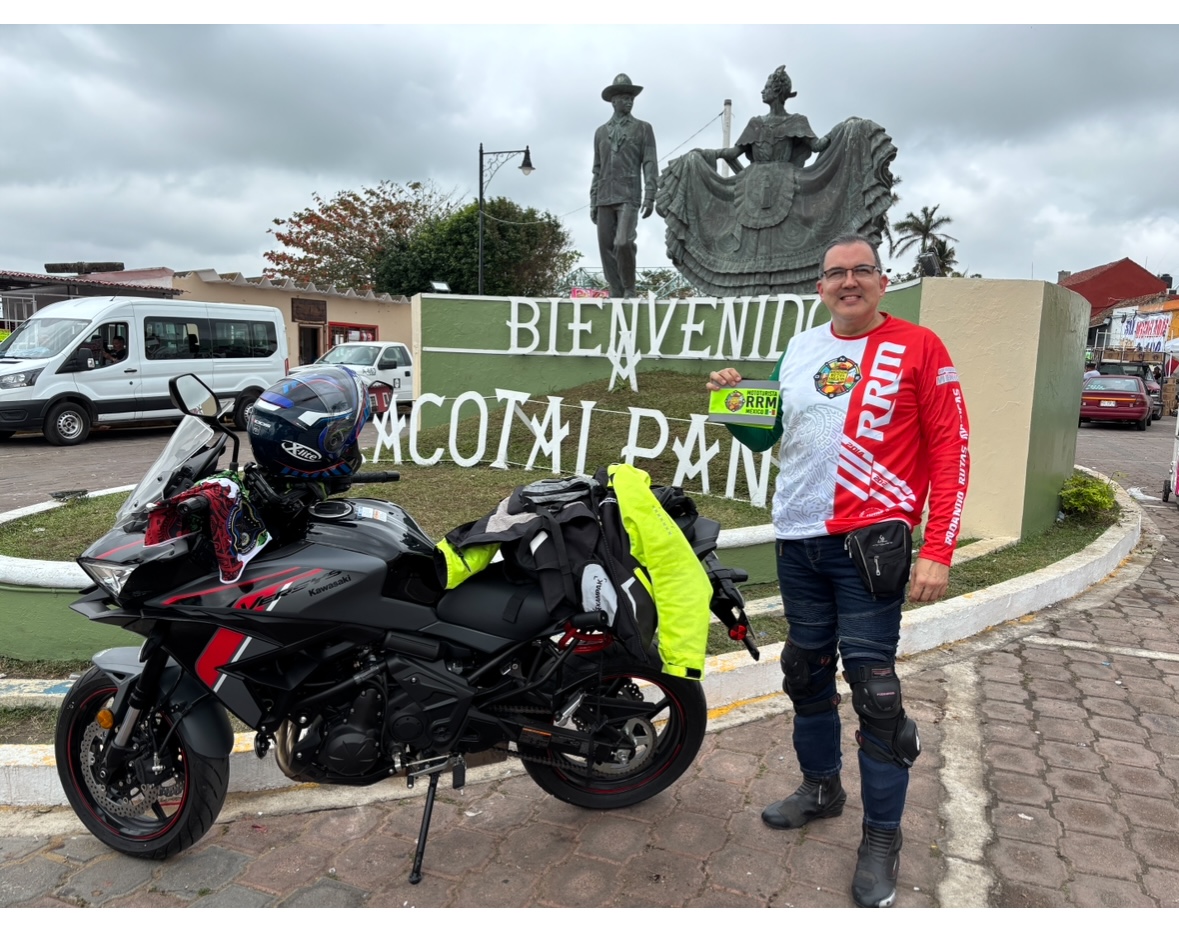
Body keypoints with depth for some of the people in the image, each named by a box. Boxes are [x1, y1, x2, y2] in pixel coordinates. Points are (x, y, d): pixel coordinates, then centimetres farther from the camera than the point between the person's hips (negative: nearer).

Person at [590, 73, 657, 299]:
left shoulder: (643, 128, 8)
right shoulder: (601, 132, 18)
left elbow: (650, 164, 1)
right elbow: (597, 170, 18)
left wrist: (650, 197, -10)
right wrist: (593, 203, 12)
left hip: (628, 197, -4)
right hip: (605, 198, 4)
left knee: (622, 243, -19)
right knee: (606, 247, 0)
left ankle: (629, 290, -4)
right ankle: (616, 293, 8)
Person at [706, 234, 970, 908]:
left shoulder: (918, 347, -2)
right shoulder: (799, 351, 12)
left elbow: (951, 450, -6)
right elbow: (765, 435, 20)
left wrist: (938, 553, -13)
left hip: (870, 542, -5)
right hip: (798, 540, 6)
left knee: (873, 685, -5)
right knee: (807, 669, 15)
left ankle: (883, 837, 12)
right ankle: (822, 788, 35)